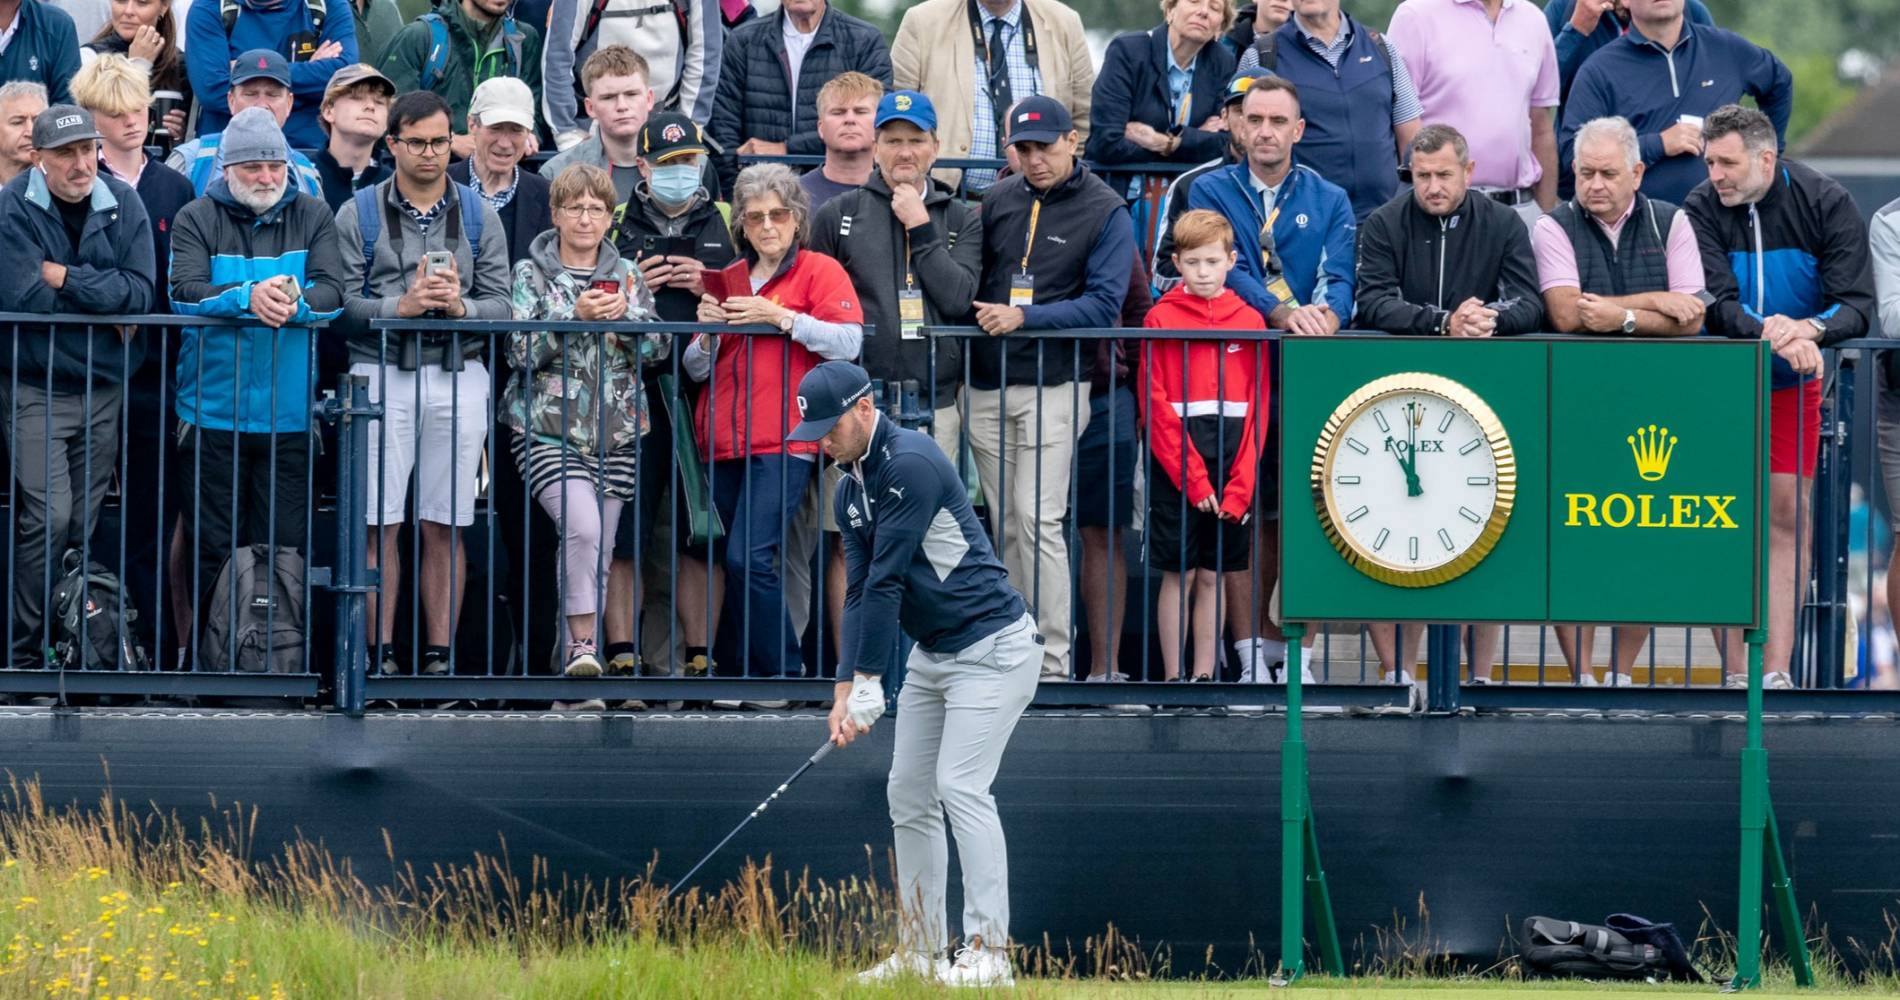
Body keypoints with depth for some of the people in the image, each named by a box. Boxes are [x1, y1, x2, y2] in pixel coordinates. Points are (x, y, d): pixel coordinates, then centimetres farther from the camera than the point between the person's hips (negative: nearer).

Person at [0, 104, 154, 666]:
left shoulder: (122, 205, 2)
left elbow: (141, 292, -8)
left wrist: (67, 279, -15)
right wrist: (103, 295, -10)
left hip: (102, 388, 4)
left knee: (84, 523, 5)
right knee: (49, 514, -15)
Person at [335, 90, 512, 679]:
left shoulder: (479, 216, 12)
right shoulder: (359, 215, 5)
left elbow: (502, 306, 5)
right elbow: (342, 303, -3)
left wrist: (460, 306, -14)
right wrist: (401, 306, -16)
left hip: (459, 377, 2)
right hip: (381, 372, -2)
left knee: (444, 525, 3)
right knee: (380, 522, -4)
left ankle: (439, 653, 6)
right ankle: (380, 652, 0)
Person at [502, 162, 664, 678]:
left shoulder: (627, 275, 11)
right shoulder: (530, 274, 3)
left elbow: (657, 347, 5)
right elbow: (522, 350, -8)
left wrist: (625, 317, -14)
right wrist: (575, 317, -19)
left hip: (615, 432, 4)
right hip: (548, 428, -4)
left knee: (601, 548, 3)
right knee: (582, 526, -24)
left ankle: (582, 648, 11)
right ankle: (582, 642, -19)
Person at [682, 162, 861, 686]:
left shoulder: (819, 271, 4)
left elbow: (849, 342, -12)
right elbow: (697, 370, 17)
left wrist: (780, 317, -16)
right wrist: (708, 331, -3)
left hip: (783, 443, -6)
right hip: (723, 443, 6)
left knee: (749, 558, -18)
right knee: (713, 557, 2)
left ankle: (782, 673, -8)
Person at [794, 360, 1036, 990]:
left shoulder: (910, 465, -21)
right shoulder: (851, 492, 9)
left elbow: (887, 583, -22)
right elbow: (860, 594, 6)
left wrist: (869, 686, -21)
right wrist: (845, 690, -5)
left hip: (991, 647, -10)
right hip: (931, 654, 10)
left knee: (961, 786, -18)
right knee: (908, 794, 8)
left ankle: (988, 952, -20)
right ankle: (920, 951, 13)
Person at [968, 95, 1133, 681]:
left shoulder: (1106, 213, -2)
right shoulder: (998, 202, 12)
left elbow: (1103, 303, -11)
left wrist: (1023, 318, -19)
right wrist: (978, 316, 2)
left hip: (1053, 387, -5)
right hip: (987, 387, 5)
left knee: (1038, 520, -12)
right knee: (1007, 524, 7)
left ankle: (1053, 662, -11)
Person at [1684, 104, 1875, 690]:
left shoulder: (1826, 204, -10)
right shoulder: (1702, 210, -11)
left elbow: (1856, 308, -16)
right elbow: (1716, 305, -20)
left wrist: (1809, 330, -36)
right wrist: (1770, 334, -38)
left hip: (1795, 382, 1)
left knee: (1789, 512, -4)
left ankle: (1777, 668, -3)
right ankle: (1736, 670, -6)